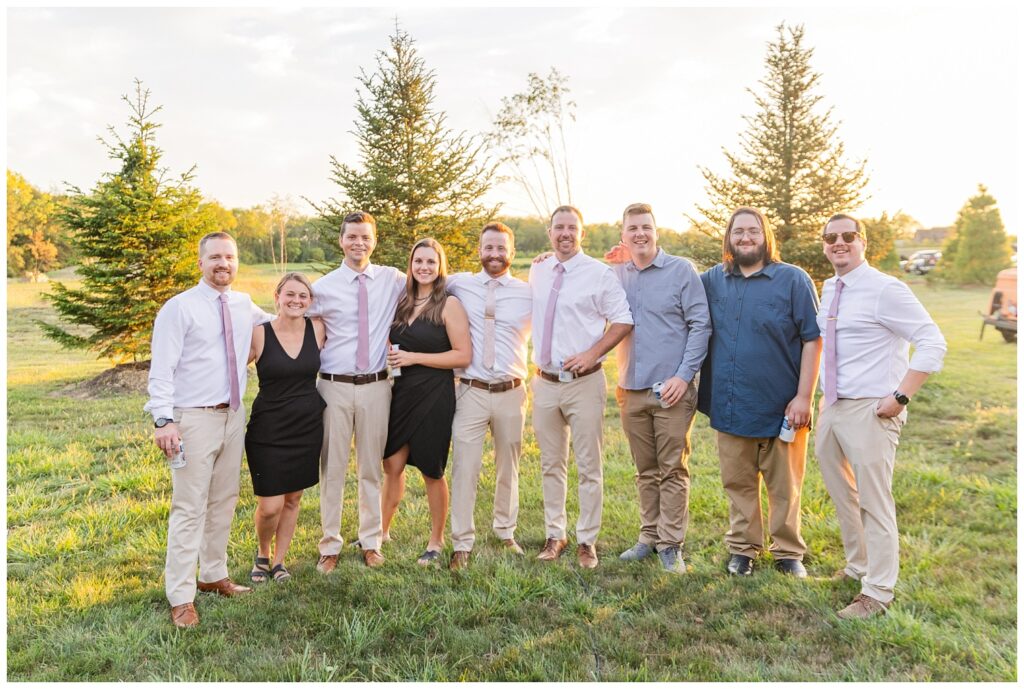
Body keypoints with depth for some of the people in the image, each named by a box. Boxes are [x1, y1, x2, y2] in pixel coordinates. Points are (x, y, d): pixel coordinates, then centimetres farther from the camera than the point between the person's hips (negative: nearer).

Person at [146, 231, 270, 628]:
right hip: (194, 418, -6)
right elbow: (161, 370, -13)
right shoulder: (179, 308, -9)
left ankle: (213, 575, 31)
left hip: (233, 416, 6)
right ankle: (181, 597, 7)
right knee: (190, 508, -3)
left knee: (224, 502, 16)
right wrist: (164, 420, -22)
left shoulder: (244, 306, 8)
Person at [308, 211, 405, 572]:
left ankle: (371, 542, 27)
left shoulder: (392, 280, 3)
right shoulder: (324, 287, 0)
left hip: (376, 386, 1)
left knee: (372, 469, 12)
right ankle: (330, 546, 21)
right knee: (332, 468, 7)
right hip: (334, 386, -1)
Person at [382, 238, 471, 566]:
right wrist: (391, 357, 1)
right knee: (392, 466, 11)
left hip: (434, 394, -5)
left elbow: (464, 355, -15)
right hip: (401, 393, 5)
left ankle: (436, 542, 24)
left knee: (431, 471, 7)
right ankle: (381, 532, 28)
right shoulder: (402, 302, 9)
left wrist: (414, 357, -16)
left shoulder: (449, 304, -9)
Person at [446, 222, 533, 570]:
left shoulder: (530, 292, 2)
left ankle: (506, 532, 34)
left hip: (511, 394, 1)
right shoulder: (459, 284, 3)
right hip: (471, 393, -1)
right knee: (464, 468, -1)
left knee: (508, 468, 15)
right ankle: (462, 544, 13)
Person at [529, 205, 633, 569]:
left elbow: (624, 320, -4)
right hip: (545, 382, 4)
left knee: (589, 467, 4)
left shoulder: (600, 273, -6)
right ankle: (554, 535, 27)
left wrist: (592, 353, -15)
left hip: (584, 382, -4)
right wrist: (537, 359, 12)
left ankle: (586, 541, 17)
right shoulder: (537, 271, 8)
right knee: (551, 465, 14)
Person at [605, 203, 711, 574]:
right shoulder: (616, 274, 8)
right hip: (632, 389, 4)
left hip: (672, 389, -4)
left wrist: (684, 375, -13)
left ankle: (671, 544, 12)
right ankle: (649, 537, 25)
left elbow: (701, 324, -5)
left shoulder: (681, 270, -3)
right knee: (646, 471, 14)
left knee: (673, 471, 2)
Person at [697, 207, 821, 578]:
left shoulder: (793, 280, -4)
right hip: (730, 407, 3)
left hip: (780, 408, -3)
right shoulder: (713, 279, 8)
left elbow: (813, 339, -6)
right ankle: (742, 547, 29)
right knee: (738, 484, 13)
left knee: (784, 486, 9)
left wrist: (803, 397, -11)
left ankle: (788, 552, 27)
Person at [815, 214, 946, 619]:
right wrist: (824, 394, 15)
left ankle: (877, 593, 13)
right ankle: (857, 565, 40)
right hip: (831, 406, 8)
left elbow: (932, 343, -15)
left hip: (869, 412, -8)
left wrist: (901, 397, -19)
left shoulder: (885, 290, -13)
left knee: (874, 502, 0)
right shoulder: (828, 290, 10)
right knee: (841, 495, 20)